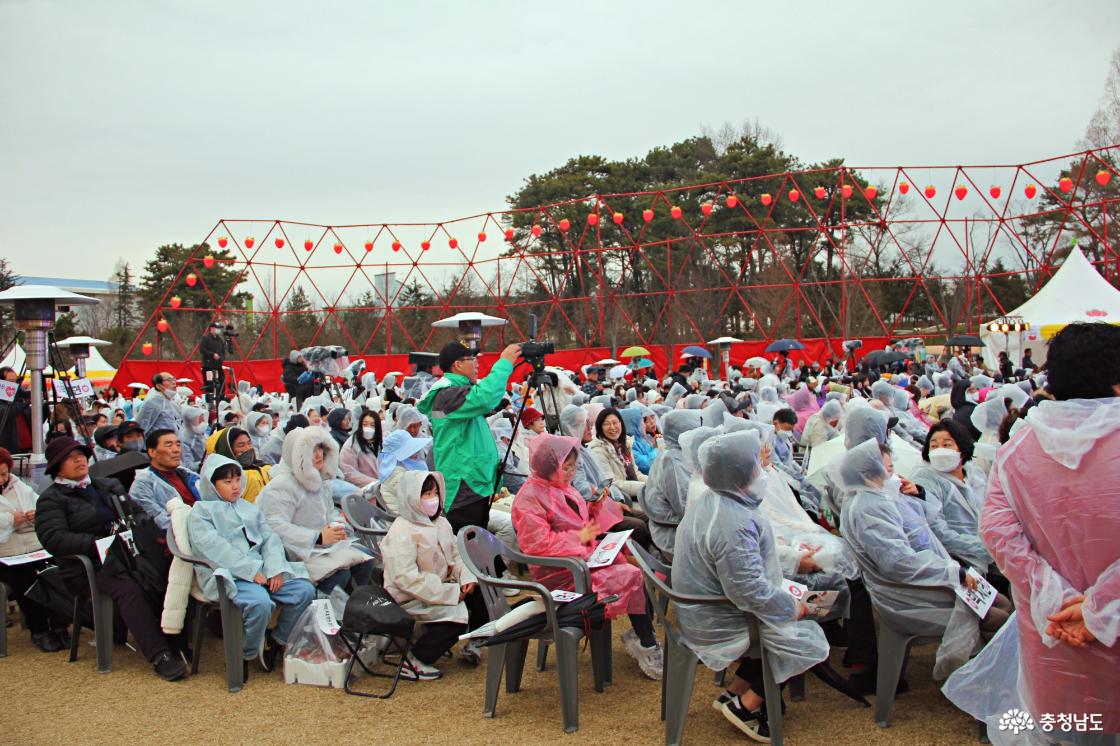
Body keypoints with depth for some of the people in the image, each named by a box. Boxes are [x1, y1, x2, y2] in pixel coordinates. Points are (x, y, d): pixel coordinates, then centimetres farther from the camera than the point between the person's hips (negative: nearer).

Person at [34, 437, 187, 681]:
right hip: (89, 566, -5)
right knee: (129, 588, -35)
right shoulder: (51, 499, 7)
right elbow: (53, 539, -9)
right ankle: (159, 657, -38)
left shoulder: (110, 486, 26)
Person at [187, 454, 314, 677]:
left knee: (305, 590, -13)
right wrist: (251, 570, -19)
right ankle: (244, 655, -7)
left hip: (261, 570, 6)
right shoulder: (201, 511, 6)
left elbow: (270, 538, 15)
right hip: (228, 575, -6)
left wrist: (275, 568, -6)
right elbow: (212, 547, -10)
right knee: (260, 603, -34)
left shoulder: (249, 508, 26)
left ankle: (277, 640, 8)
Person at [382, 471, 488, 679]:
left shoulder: (440, 523, 8)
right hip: (410, 597, -9)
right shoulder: (402, 532, -20)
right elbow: (405, 577, -27)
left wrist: (467, 577, -9)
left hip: (442, 583, 9)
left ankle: (473, 645, 15)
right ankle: (413, 662, -12)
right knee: (455, 614, -28)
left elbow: (455, 556, 14)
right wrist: (451, 593, -28)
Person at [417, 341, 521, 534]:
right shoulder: (447, 395, -17)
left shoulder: (458, 391, 14)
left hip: (476, 486, 10)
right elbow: (485, 398, -34)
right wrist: (504, 362, -26)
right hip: (463, 492, -10)